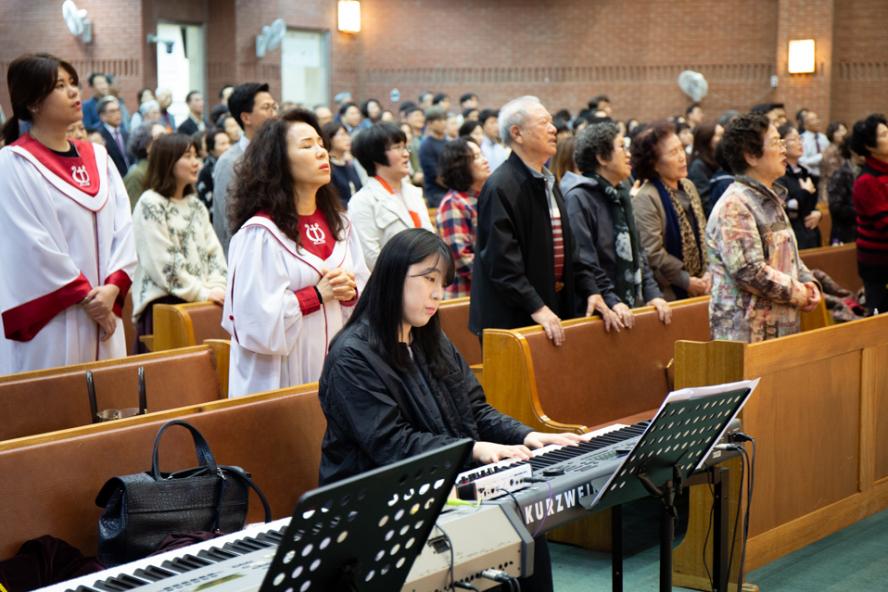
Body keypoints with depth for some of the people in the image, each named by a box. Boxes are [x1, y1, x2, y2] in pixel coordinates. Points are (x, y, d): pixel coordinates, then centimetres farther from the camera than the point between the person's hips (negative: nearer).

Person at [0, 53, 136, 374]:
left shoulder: (98, 157, 11)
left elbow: (122, 224, 5)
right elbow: (31, 245, -14)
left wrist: (112, 286, -10)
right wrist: (85, 295, -12)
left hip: (103, 311, 6)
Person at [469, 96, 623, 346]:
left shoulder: (548, 182, 15)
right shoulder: (500, 188, -16)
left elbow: (568, 247, 18)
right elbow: (501, 260, -22)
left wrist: (590, 290, 7)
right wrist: (536, 308, -25)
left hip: (555, 305, 9)